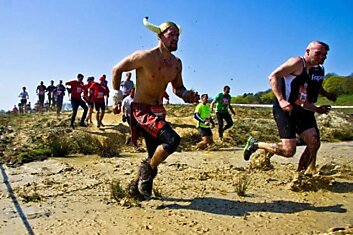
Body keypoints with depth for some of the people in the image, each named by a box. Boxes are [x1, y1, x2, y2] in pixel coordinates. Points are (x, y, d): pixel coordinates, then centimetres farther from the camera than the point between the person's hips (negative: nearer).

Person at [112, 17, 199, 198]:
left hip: (157, 111, 8)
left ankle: (136, 186, 35)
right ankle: (149, 168, 0)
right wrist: (117, 96, -2)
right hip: (141, 110, -7)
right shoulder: (145, 57, -15)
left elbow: (178, 88, 17)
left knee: (155, 154, 13)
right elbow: (117, 69, -5)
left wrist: (187, 95, -5)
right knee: (172, 139, -26)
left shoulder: (176, 63, 4)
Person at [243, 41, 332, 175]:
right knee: (288, 151, -15)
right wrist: (281, 100, -27)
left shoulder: (308, 72, 25)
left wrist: (317, 109, 23)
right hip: (284, 109, -10)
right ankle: (255, 144, 4)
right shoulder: (297, 62, -4)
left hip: (296, 110, 10)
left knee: (314, 143, 1)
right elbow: (273, 77, -18)